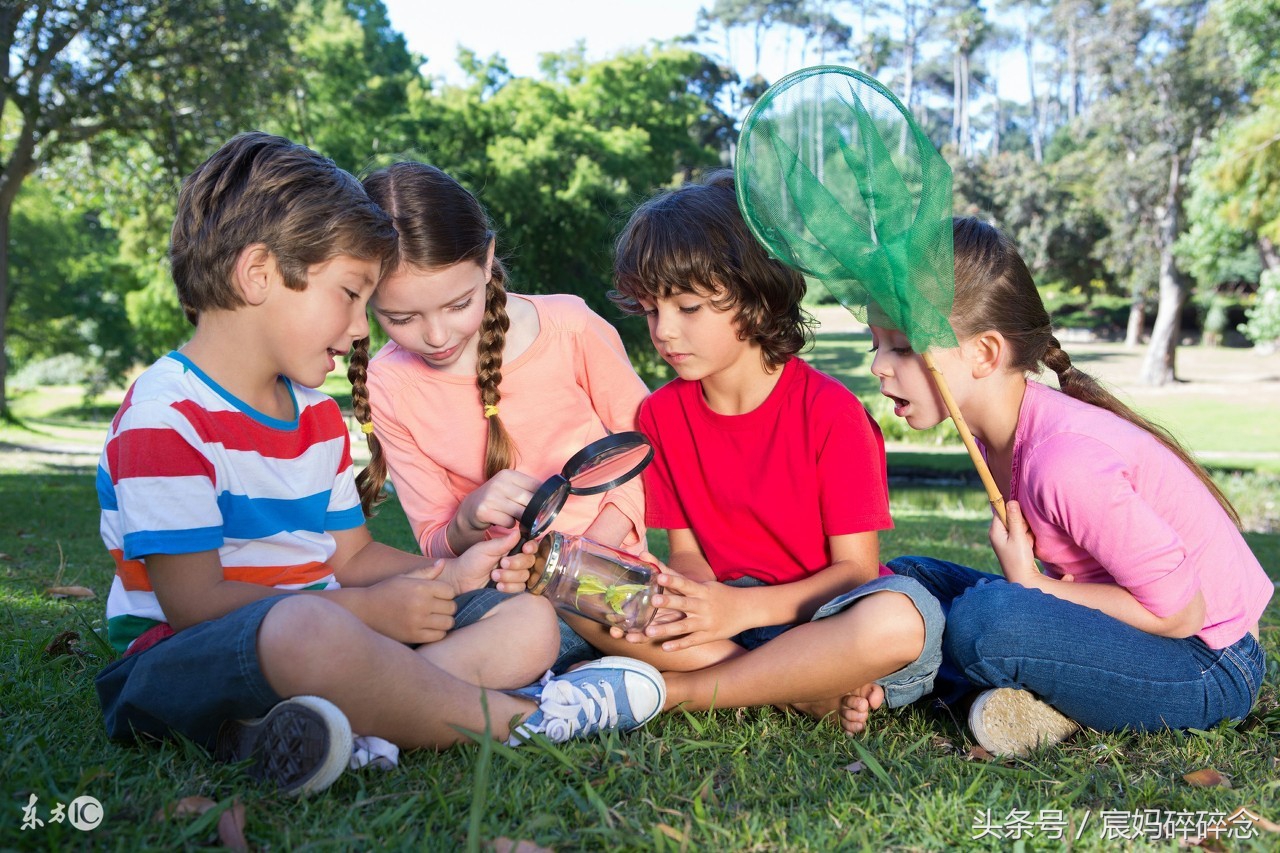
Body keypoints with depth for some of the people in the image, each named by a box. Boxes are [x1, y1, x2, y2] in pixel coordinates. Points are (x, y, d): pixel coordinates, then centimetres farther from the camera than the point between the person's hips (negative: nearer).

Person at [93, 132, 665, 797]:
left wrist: (451, 574, -1)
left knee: (529, 622, -3)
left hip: (317, 638, 9)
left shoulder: (318, 415, 15)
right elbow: (194, 601, -20)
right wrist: (373, 611, -18)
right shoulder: (164, 417, -13)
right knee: (309, 626, -44)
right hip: (184, 661, -8)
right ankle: (520, 718, -19)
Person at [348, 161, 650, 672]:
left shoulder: (571, 327, -9)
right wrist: (469, 520, -22)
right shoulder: (388, 386, -3)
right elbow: (436, 545, 3)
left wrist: (599, 544, -13)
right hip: (505, 583, 3)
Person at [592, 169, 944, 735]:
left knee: (900, 619, -37)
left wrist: (744, 607, -27)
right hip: (722, 614, 4)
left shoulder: (829, 410, -13)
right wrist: (679, 594, -22)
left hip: (820, 618, -3)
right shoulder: (661, 414, 1)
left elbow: (855, 569, -12)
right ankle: (815, 696, -21)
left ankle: (670, 691, -21)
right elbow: (687, 551, 3)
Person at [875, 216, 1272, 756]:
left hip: (1208, 666, -9)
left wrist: (1030, 588, -17)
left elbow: (1177, 611, -23)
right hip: (1129, 624, 9)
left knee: (983, 619, -34)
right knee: (909, 581, 4)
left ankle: (1072, 708, -6)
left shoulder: (1065, 457, -30)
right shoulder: (999, 431, -3)